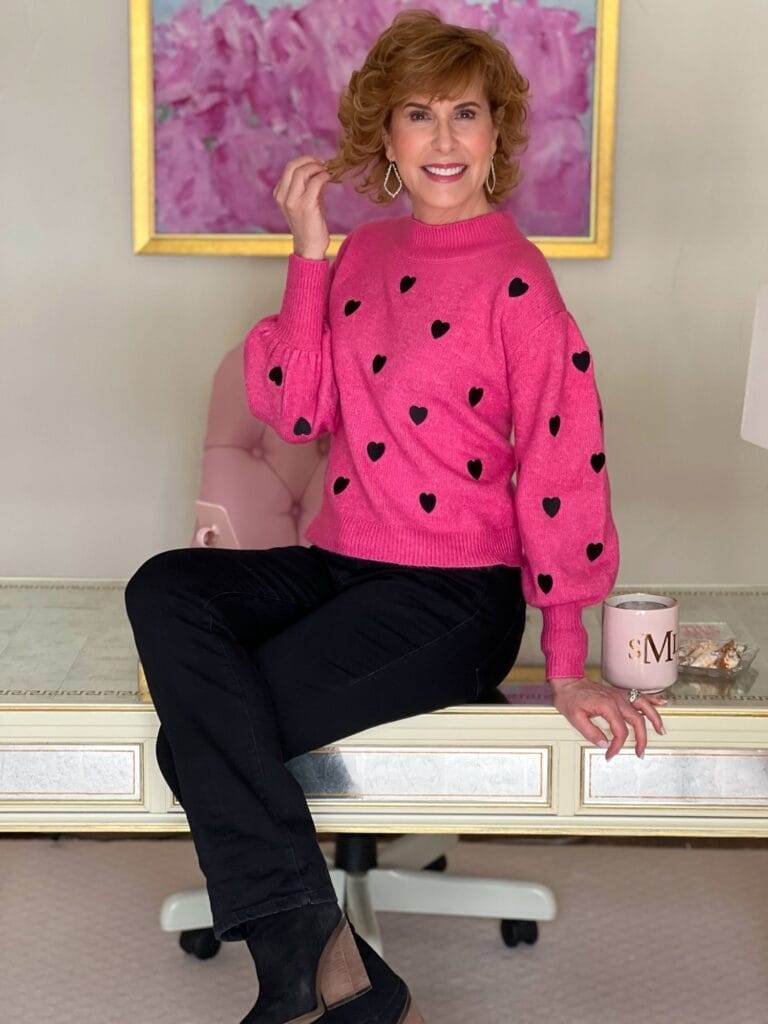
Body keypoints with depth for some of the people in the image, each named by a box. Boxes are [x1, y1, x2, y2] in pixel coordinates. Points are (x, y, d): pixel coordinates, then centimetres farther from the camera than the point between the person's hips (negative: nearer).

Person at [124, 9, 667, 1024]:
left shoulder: (515, 277, -8)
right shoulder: (363, 253, 12)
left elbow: (561, 464, -9)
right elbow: (295, 408, 3)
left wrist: (566, 665, -9)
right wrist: (309, 251, -3)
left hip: (455, 597, -6)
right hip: (335, 564, 7)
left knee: (203, 739, -20)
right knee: (166, 588, -22)